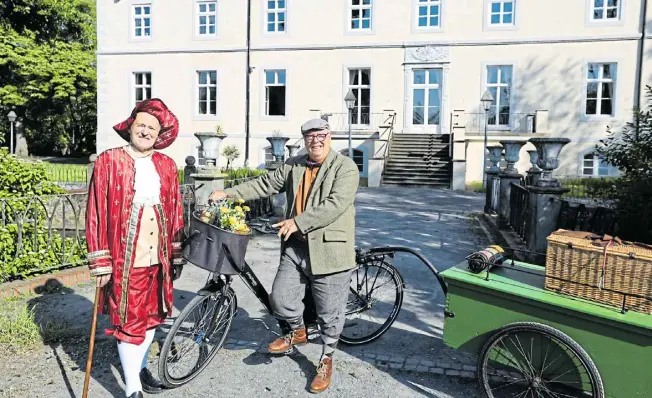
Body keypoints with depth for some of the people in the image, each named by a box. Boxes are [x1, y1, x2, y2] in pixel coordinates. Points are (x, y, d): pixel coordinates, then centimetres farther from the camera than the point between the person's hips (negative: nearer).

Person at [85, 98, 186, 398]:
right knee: (129, 321, 3)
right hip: (124, 259, -4)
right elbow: (96, 213, -6)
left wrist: (176, 256, 11)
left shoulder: (166, 165, 8)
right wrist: (100, 262, -9)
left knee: (151, 315, 17)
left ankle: (140, 368, 39)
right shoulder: (108, 162, -4)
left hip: (158, 258, 5)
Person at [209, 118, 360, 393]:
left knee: (329, 314, 6)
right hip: (296, 247, 5)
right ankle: (297, 331, 32)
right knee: (280, 299, 0)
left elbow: (336, 204, -18)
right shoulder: (293, 165, 12)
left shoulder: (345, 167, -7)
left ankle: (326, 359, 30)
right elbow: (266, 184, 13)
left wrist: (297, 222, -23)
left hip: (329, 250, -4)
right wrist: (227, 193, 5)